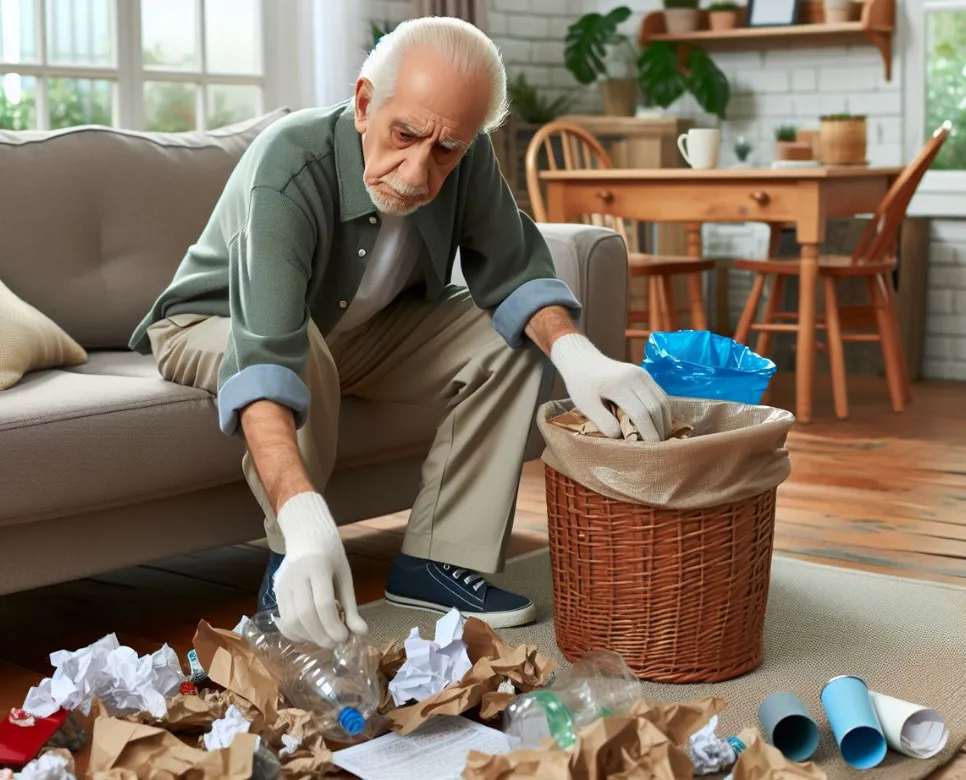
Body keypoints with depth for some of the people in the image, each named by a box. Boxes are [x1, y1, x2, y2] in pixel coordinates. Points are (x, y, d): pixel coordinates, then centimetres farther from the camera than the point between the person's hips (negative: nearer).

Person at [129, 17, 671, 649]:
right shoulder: (289, 170, -38)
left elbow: (513, 274, -13)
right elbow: (265, 359, -48)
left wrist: (577, 353, -36)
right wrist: (306, 523, -61)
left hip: (357, 330, 6)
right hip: (214, 328, -5)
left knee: (516, 336, -12)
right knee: (302, 349, -38)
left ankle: (438, 561, -9)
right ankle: (291, 574, -17)